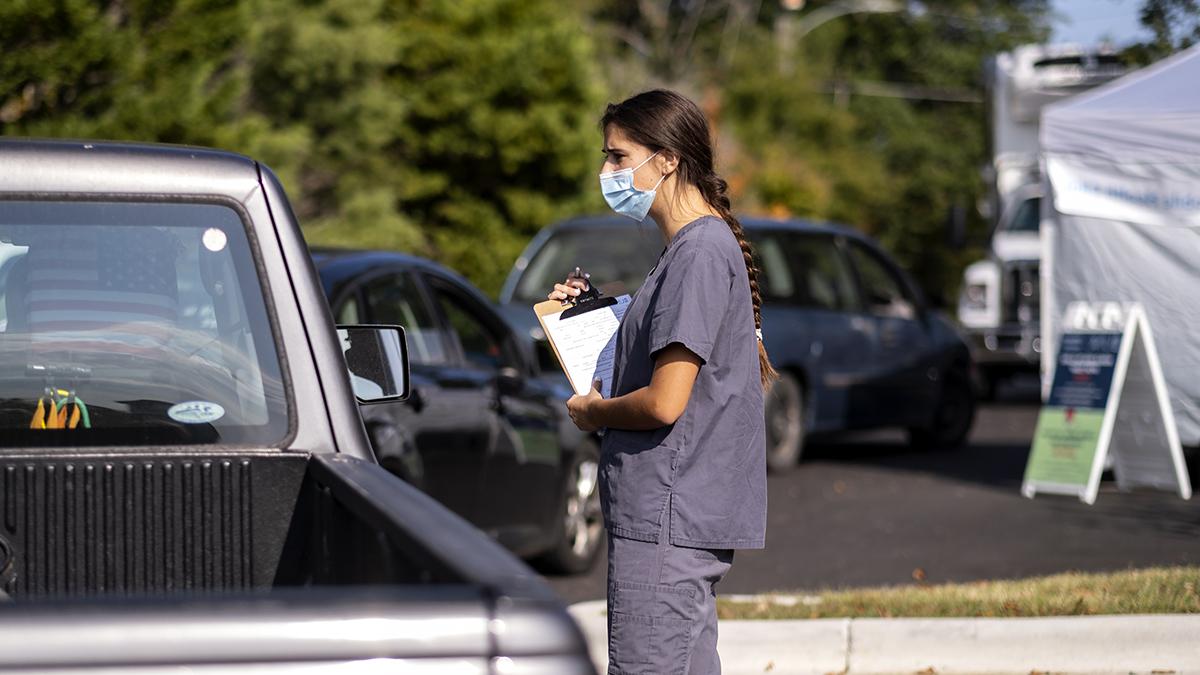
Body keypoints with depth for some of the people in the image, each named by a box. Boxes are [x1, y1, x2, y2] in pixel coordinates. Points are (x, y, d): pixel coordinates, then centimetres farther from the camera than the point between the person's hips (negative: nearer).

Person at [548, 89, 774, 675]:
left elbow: (664, 402, -22)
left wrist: (592, 412, -2)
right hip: (691, 516, 10)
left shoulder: (701, 250, -16)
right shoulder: (705, 244, 17)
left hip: (669, 518, -10)